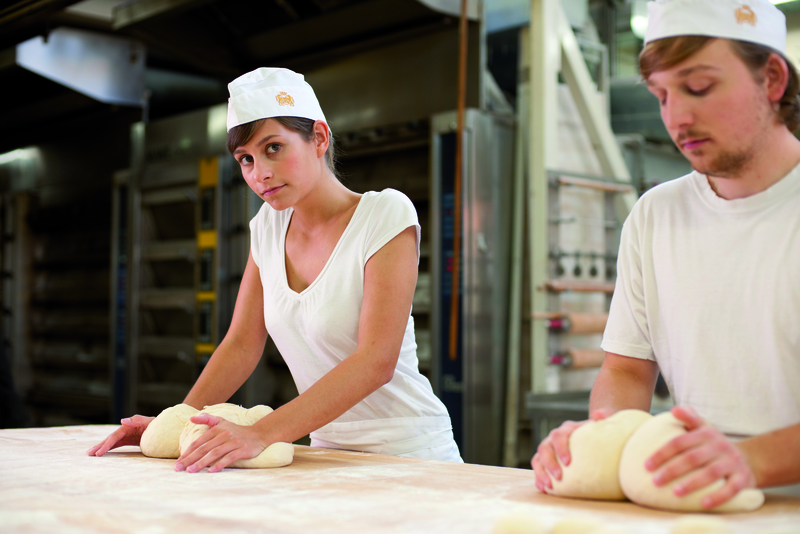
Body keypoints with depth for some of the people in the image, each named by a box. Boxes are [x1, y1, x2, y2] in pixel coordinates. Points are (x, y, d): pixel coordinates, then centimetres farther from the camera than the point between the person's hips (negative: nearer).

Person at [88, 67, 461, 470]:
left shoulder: (386, 214, -12)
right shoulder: (268, 226, 7)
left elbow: (377, 361, -21)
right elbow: (242, 345, 9)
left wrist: (262, 433, -29)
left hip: (409, 454, -5)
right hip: (332, 452, 5)